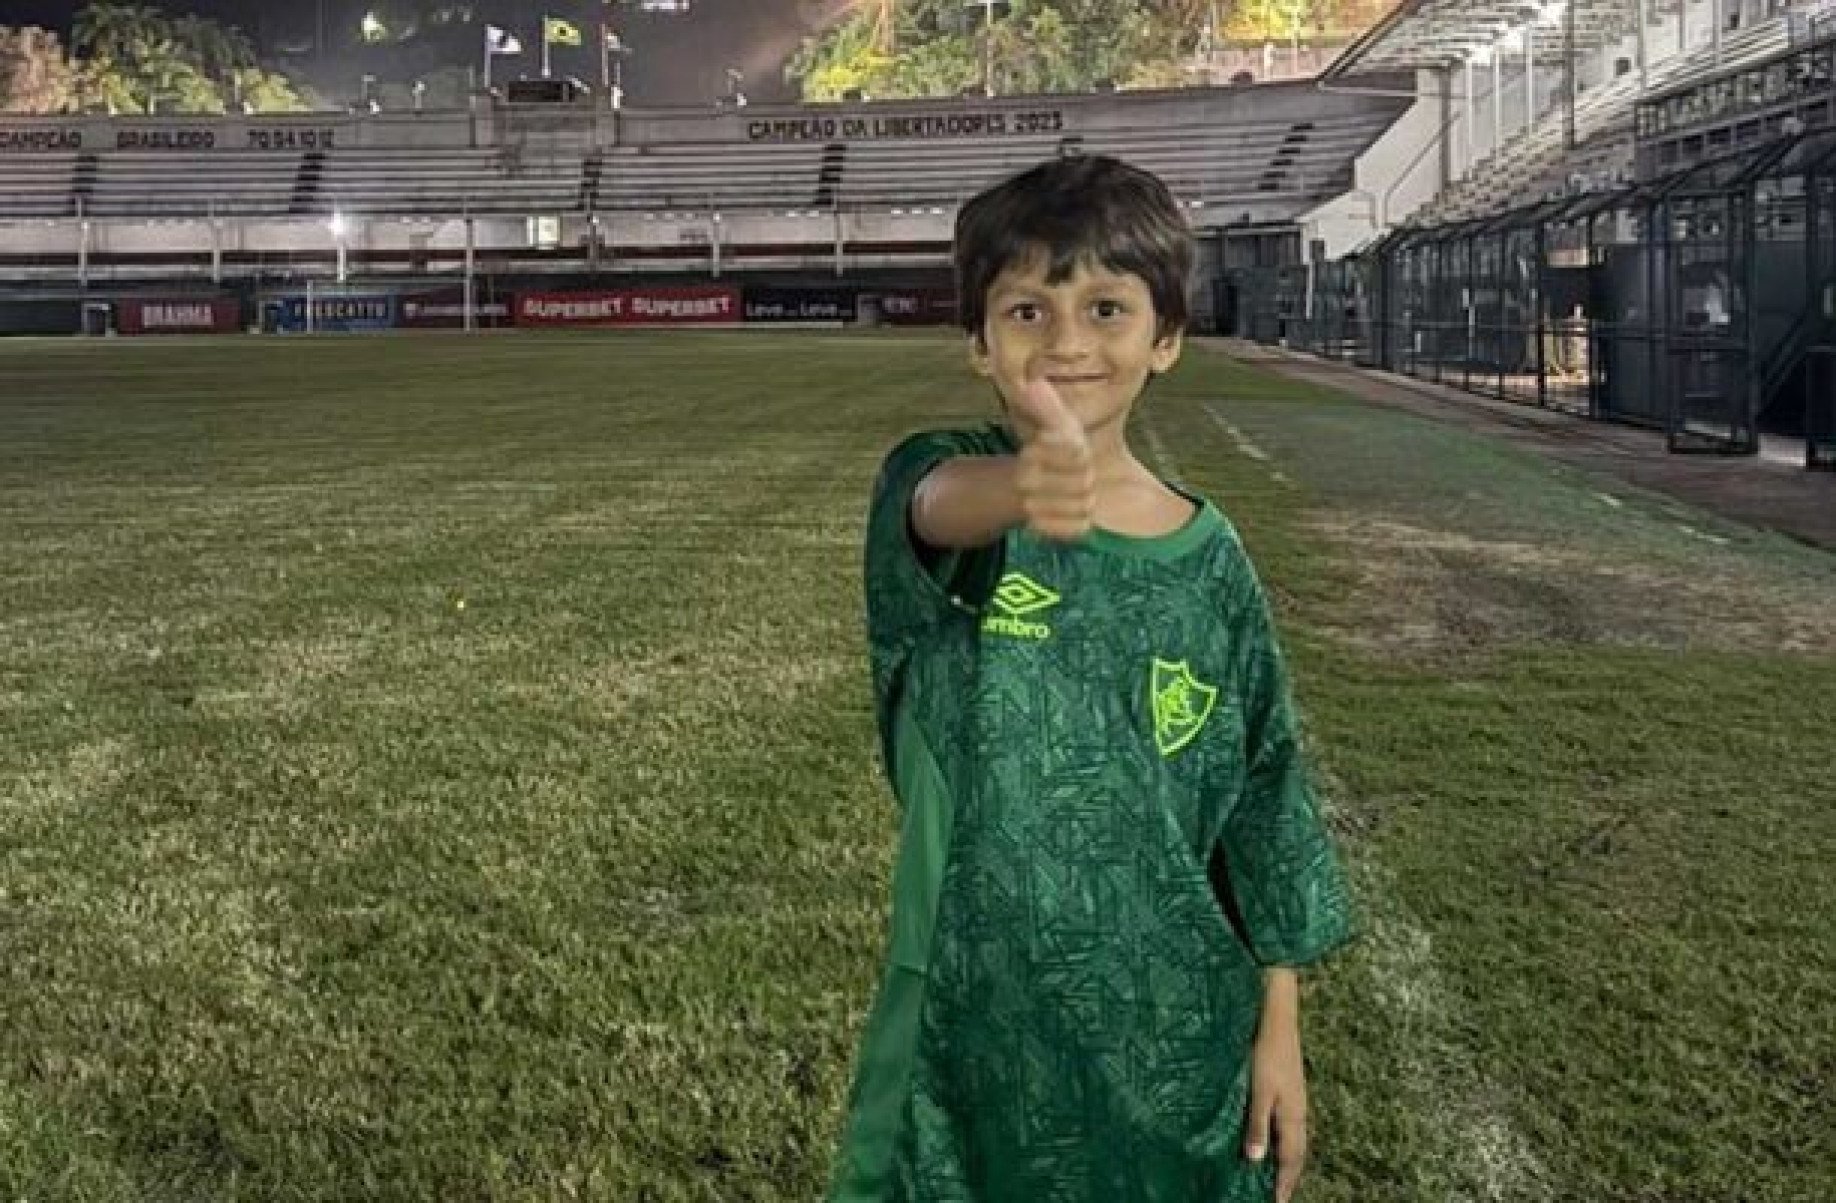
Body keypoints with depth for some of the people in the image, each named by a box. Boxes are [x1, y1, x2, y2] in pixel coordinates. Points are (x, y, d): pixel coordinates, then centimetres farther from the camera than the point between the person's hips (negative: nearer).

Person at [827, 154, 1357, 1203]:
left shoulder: (1211, 558, -3)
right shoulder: (949, 481, -9)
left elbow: (1264, 792, 3)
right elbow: (937, 504, -35)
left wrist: (1280, 1024, 2)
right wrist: (1015, 490, -58)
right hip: (973, 1028, -1)